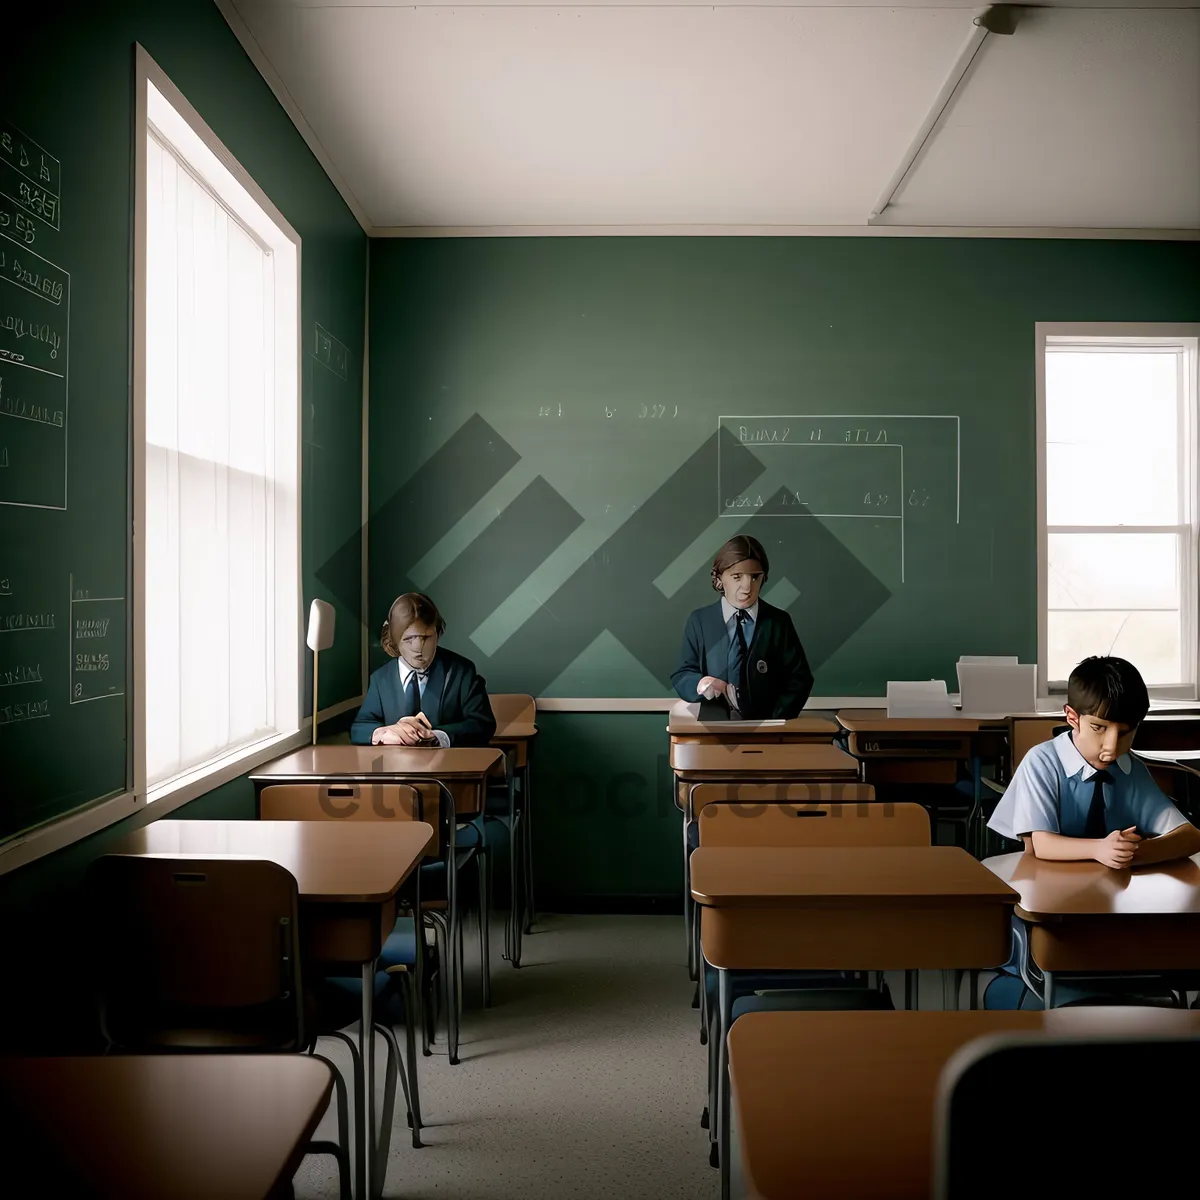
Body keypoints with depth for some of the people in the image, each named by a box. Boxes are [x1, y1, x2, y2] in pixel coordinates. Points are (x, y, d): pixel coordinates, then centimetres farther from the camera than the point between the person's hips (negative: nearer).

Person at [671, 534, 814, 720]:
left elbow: (799, 678, 5)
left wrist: (778, 721, -7)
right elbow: (681, 676, 5)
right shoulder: (699, 621, 4)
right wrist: (700, 684, -17)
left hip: (766, 727, 0)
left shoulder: (779, 622, 5)